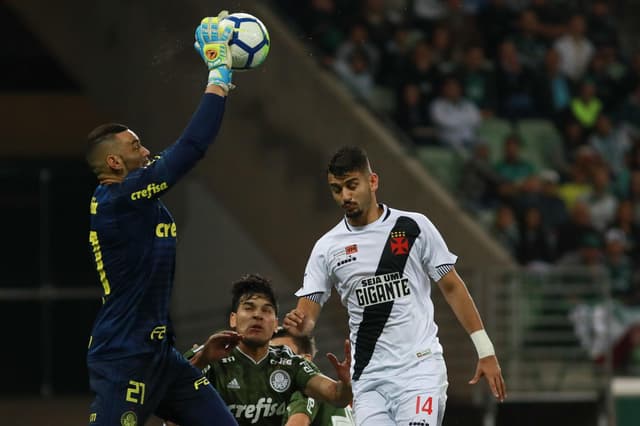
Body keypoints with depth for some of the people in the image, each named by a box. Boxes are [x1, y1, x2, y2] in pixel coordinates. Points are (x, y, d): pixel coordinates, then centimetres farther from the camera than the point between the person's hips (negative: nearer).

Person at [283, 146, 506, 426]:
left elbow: (452, 287, 5)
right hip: (368, 378, 3)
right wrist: (299, 323, -20)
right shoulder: (327, 248, 6)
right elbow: (308, 313, 5)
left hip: (420, 368, -3)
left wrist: (485, 351, 1)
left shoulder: (414, 227, 0)